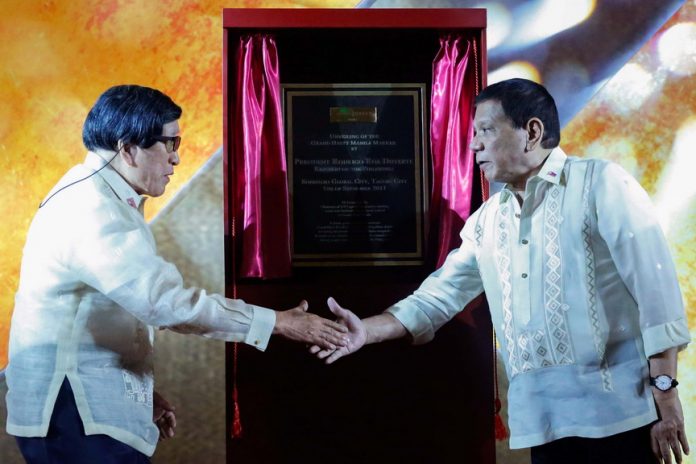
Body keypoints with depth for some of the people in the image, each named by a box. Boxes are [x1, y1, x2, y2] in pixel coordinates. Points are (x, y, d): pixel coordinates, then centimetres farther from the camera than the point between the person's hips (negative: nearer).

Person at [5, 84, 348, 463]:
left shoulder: (98, 198, 14)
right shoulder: (93, 211, -19)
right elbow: (165, 300, -26)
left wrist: (142, 392, 16)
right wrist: (279, 322, -22)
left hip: (91, 406, 10)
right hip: (71, 414, -10)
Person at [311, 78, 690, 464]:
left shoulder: (599, 183, -4)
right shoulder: (486, 219, 15)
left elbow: (655, 288, -9)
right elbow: (439, 295, 16)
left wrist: (665, 394, -13)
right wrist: (368, 330, 2)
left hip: (618, 411, -5)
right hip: (543, 420, 6)